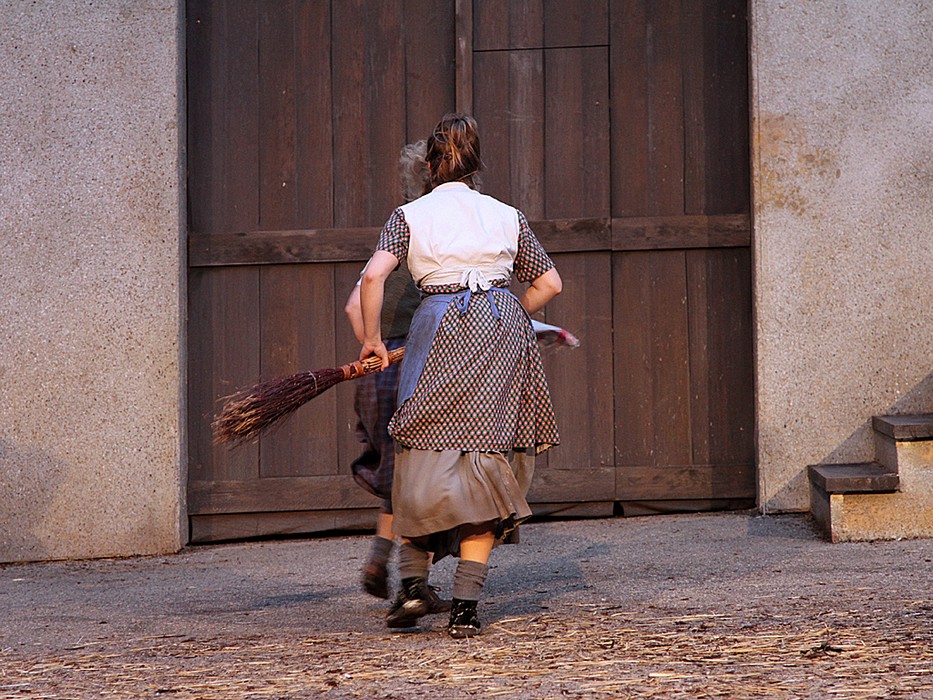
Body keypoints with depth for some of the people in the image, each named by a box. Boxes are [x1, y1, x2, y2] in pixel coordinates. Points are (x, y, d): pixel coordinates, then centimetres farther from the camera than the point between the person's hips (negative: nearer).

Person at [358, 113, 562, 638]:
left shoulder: (410, 216, 6)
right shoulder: (507, 216, 12)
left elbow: (374, 275, -9)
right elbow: (549, 284, 15)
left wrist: (372, 338, 1)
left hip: (440, 328, -2)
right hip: (502, 330, 2)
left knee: (423, 456, 11)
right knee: (485, 463, 3)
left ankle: (414, 581, 3)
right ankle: (467, 606, -1)